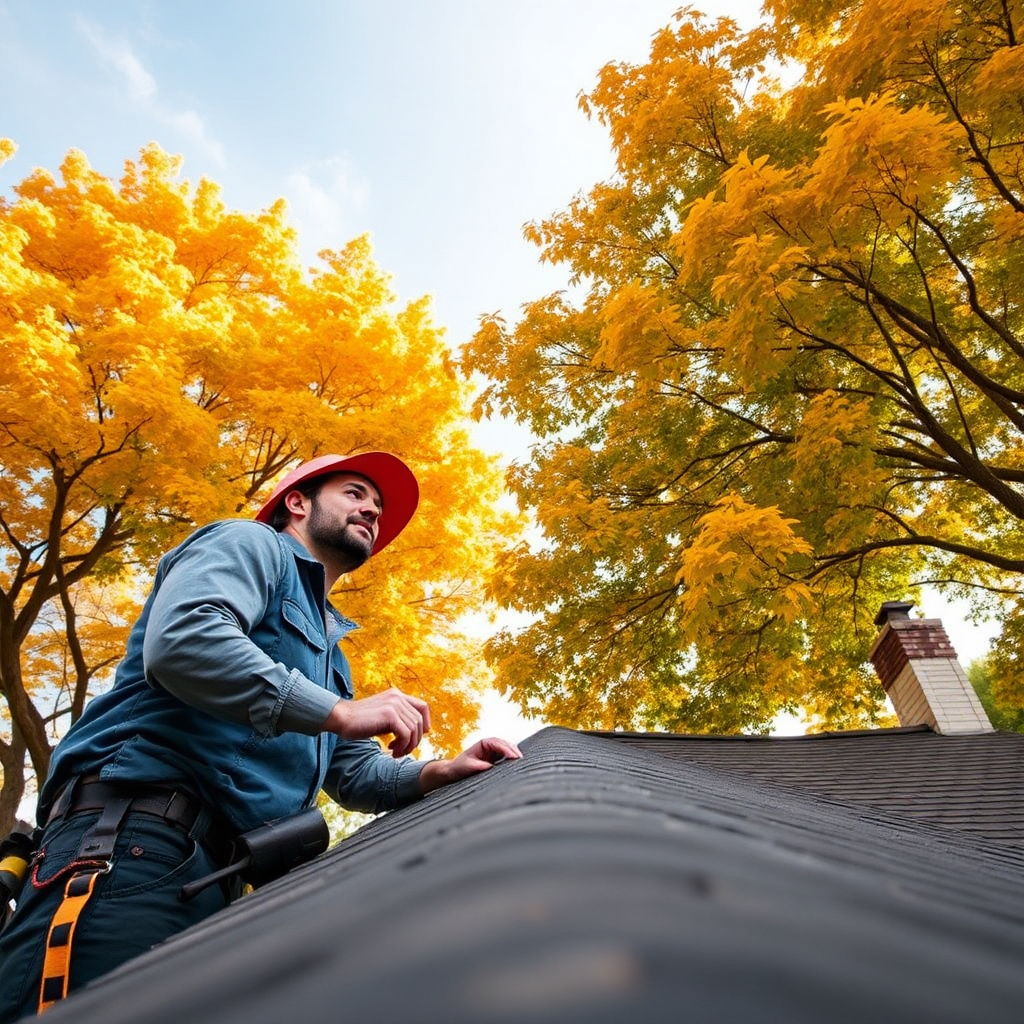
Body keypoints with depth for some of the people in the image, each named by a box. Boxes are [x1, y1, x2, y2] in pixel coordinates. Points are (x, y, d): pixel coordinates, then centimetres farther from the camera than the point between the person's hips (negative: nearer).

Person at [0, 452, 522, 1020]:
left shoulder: (327, 643, 31)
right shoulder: (249, 543, 4)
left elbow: (353, 772, 28)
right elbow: (181, 639, -19)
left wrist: (439, 773, 7)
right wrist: (341, 711, -20)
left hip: (227, 870, 9)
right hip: (138, 834, -9)